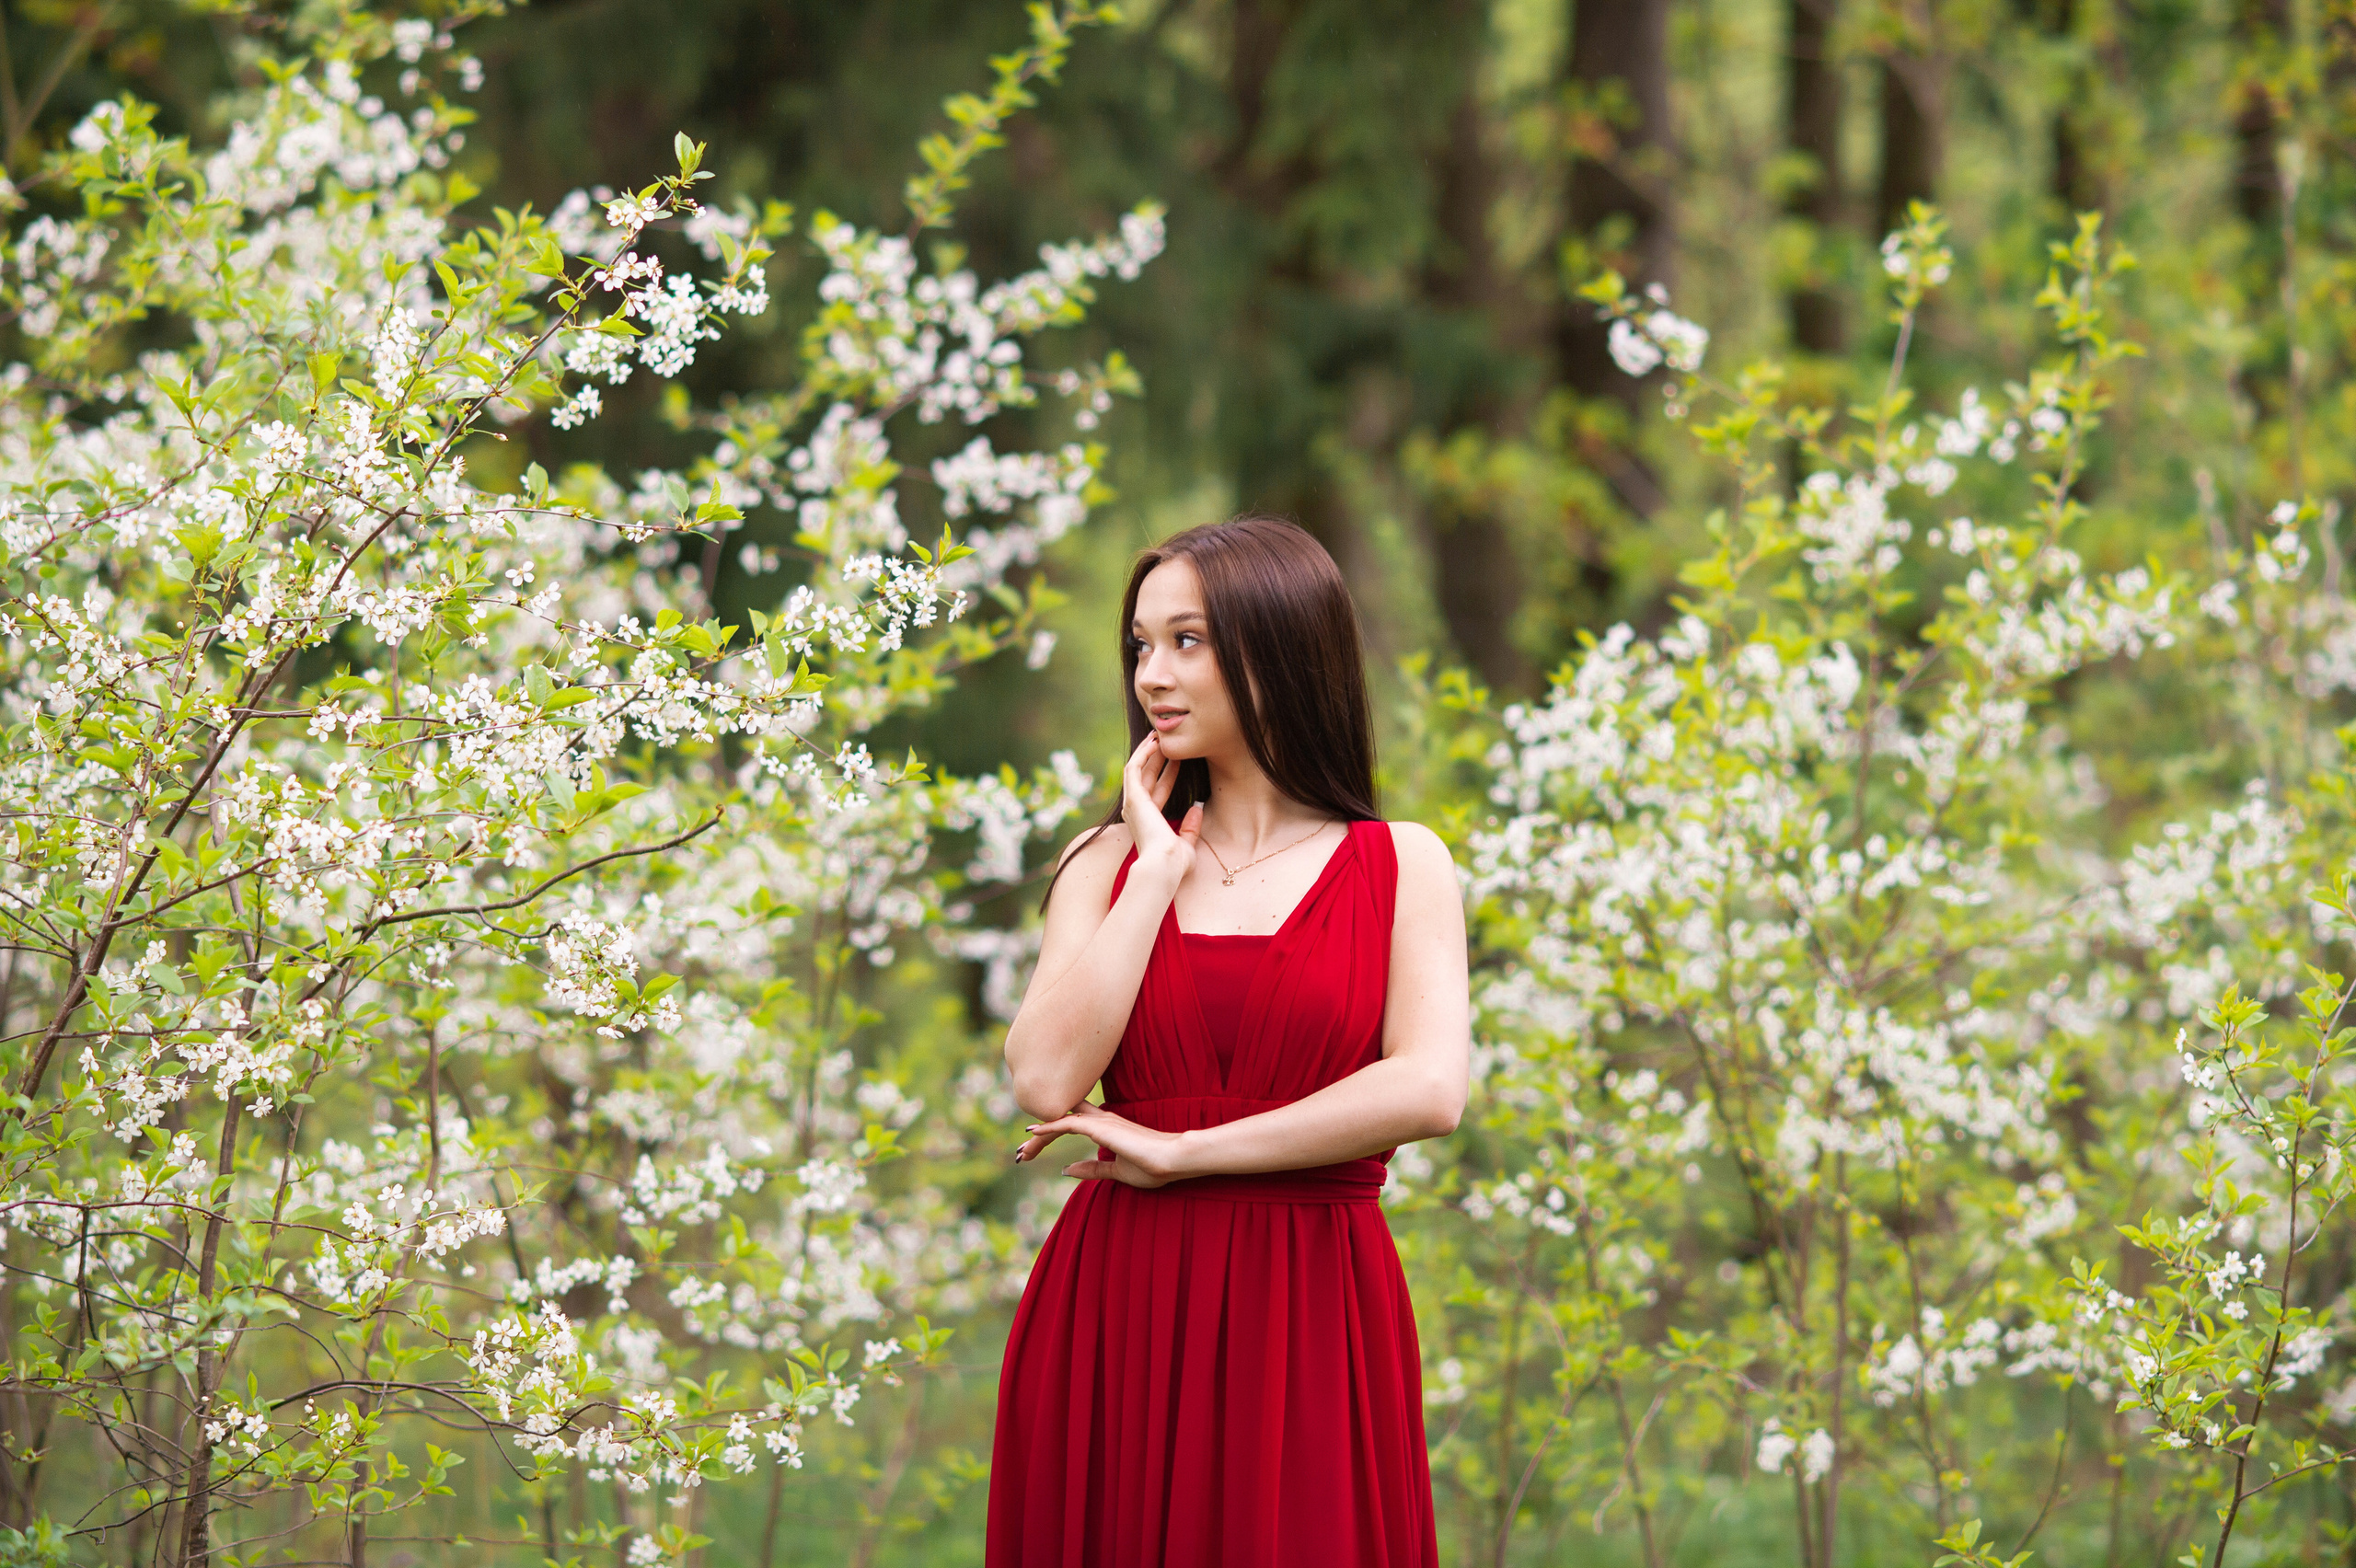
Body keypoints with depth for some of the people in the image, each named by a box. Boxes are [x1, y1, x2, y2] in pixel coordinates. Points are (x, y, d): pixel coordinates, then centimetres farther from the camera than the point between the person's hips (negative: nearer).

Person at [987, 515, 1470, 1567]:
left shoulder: (1398, 865, 4)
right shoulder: (1112, 860, 9)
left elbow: (1430, 1091, -11)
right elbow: (1047, 1081, -7)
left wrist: (1182, 1151, -10)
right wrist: (1159, 868, -4)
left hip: (1309, 1320, -1)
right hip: (1115, 1309, 2)